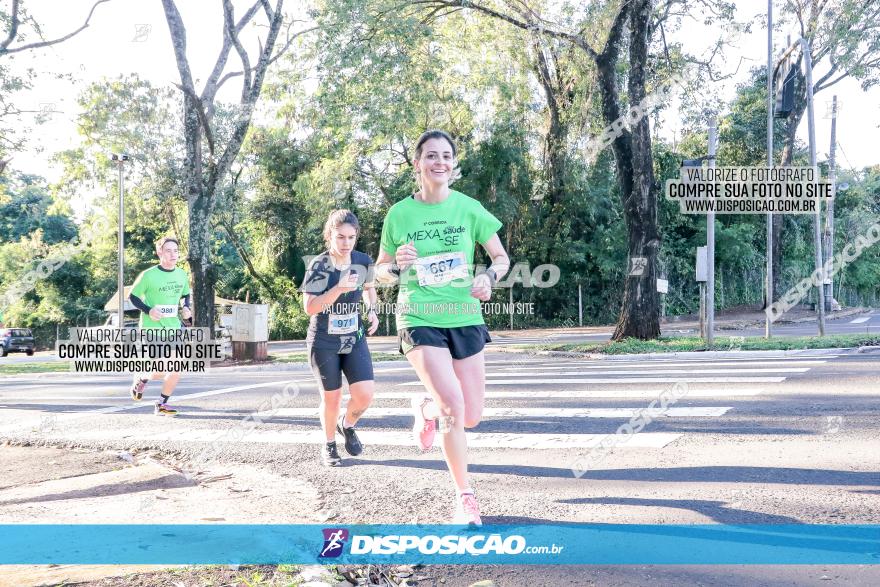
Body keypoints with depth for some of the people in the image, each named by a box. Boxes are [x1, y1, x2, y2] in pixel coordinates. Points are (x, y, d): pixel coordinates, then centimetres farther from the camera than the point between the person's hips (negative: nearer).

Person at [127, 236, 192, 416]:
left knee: (176, 371, -3)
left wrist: (186, 308, 0)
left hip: (174, 328, 5)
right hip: (151, 329, -5)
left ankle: (162, 405, 16)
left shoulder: (182, 275, 5)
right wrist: (148, 310, -18)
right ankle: (141, 378, 23)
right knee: (161, 373, -12)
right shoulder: (148, 275, -11)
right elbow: (132, 296, -3)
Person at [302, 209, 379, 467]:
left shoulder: (363, 261, -5)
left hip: (354, 337, 3)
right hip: (324, 341, -3)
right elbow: (309, 307, -24)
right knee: (331, 397, 5)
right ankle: (329, 445, 30)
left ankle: (347, 425, 24)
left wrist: (372, 310, -1)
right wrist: (339, 288, -35)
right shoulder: (319, 266, -17)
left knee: (365, 394, -9)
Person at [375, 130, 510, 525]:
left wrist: (489, 276, -14)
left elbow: (502, 258, 8)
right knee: (453, 404, -21)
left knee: (472, 417, 6)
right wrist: (396, 265, -14)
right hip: (420, 321, -2)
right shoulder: (399, 214, -1)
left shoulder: (469, 209, -1)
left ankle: (425, 409, 41)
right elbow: (380, 270, 9)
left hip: (465, 319, 3)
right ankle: (464, 495, -3)